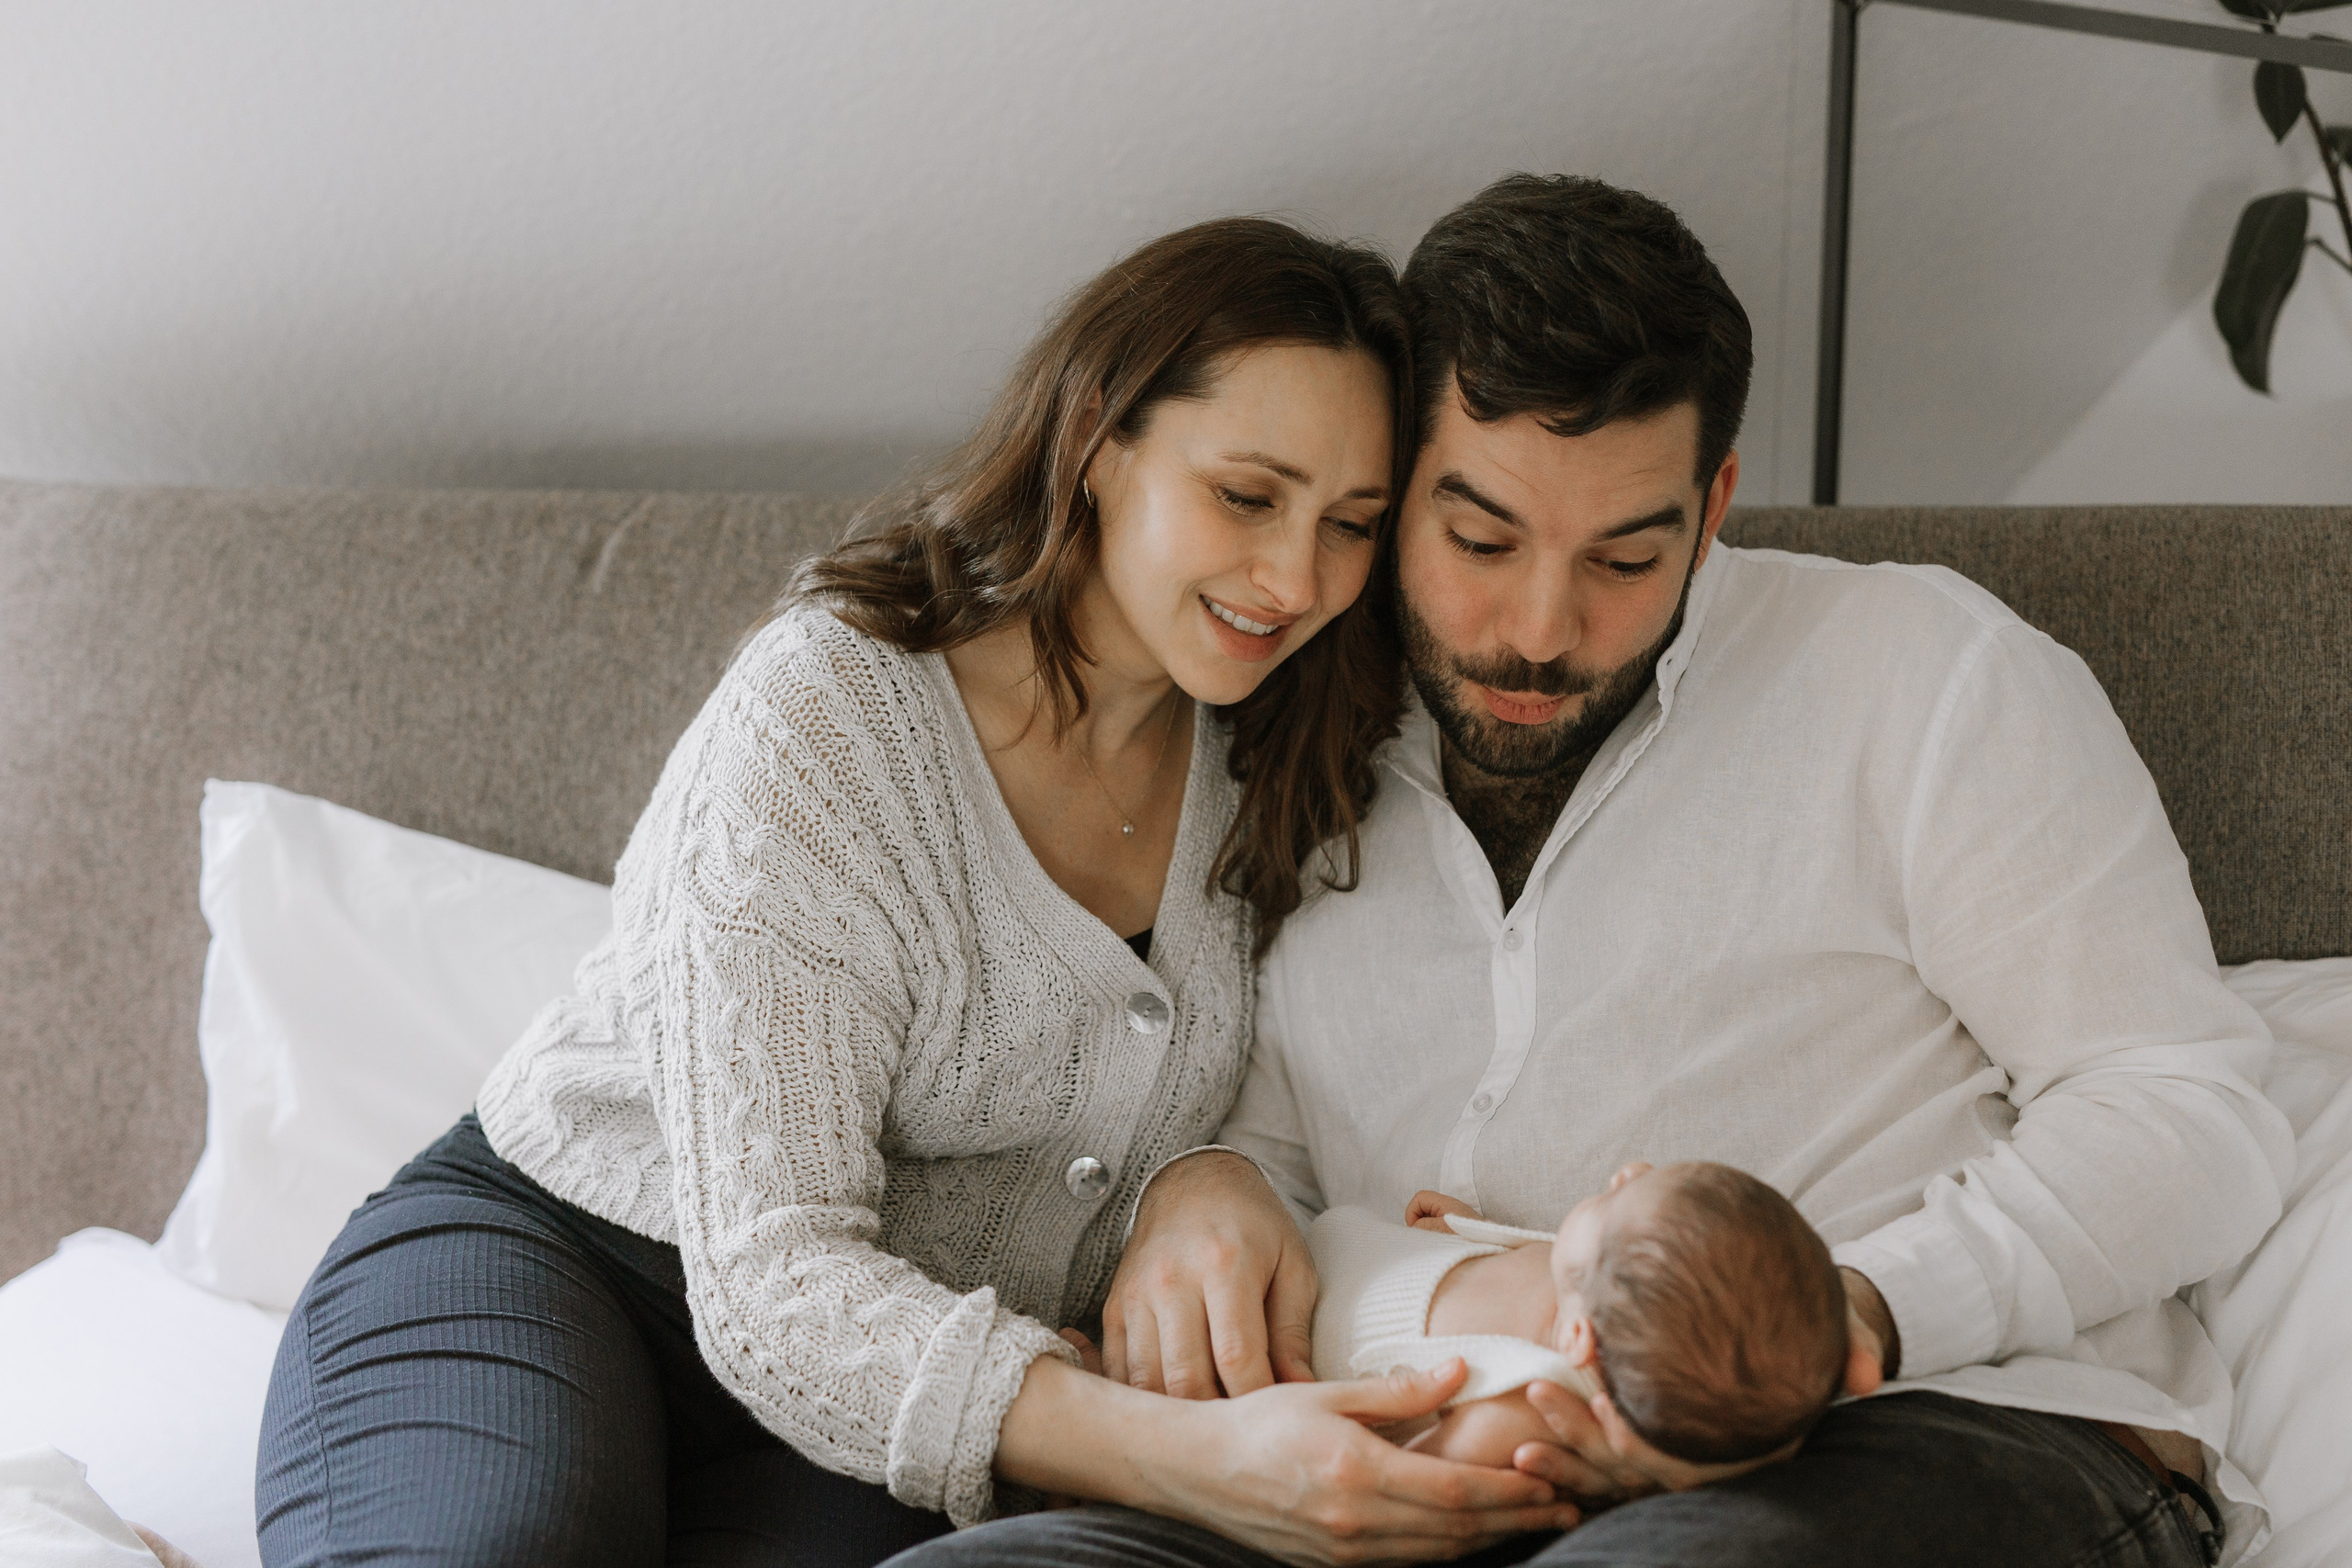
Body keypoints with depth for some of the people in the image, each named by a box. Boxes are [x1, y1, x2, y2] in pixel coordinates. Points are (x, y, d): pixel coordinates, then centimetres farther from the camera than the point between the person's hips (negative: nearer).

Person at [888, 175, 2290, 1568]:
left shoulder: (1922, 670, 6)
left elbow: (2192, 1110, 1)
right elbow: (1266, 1132, 23)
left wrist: (1860, 1315, -16)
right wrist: (1201, 1186, -3)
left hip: (1968, 1431, -3)